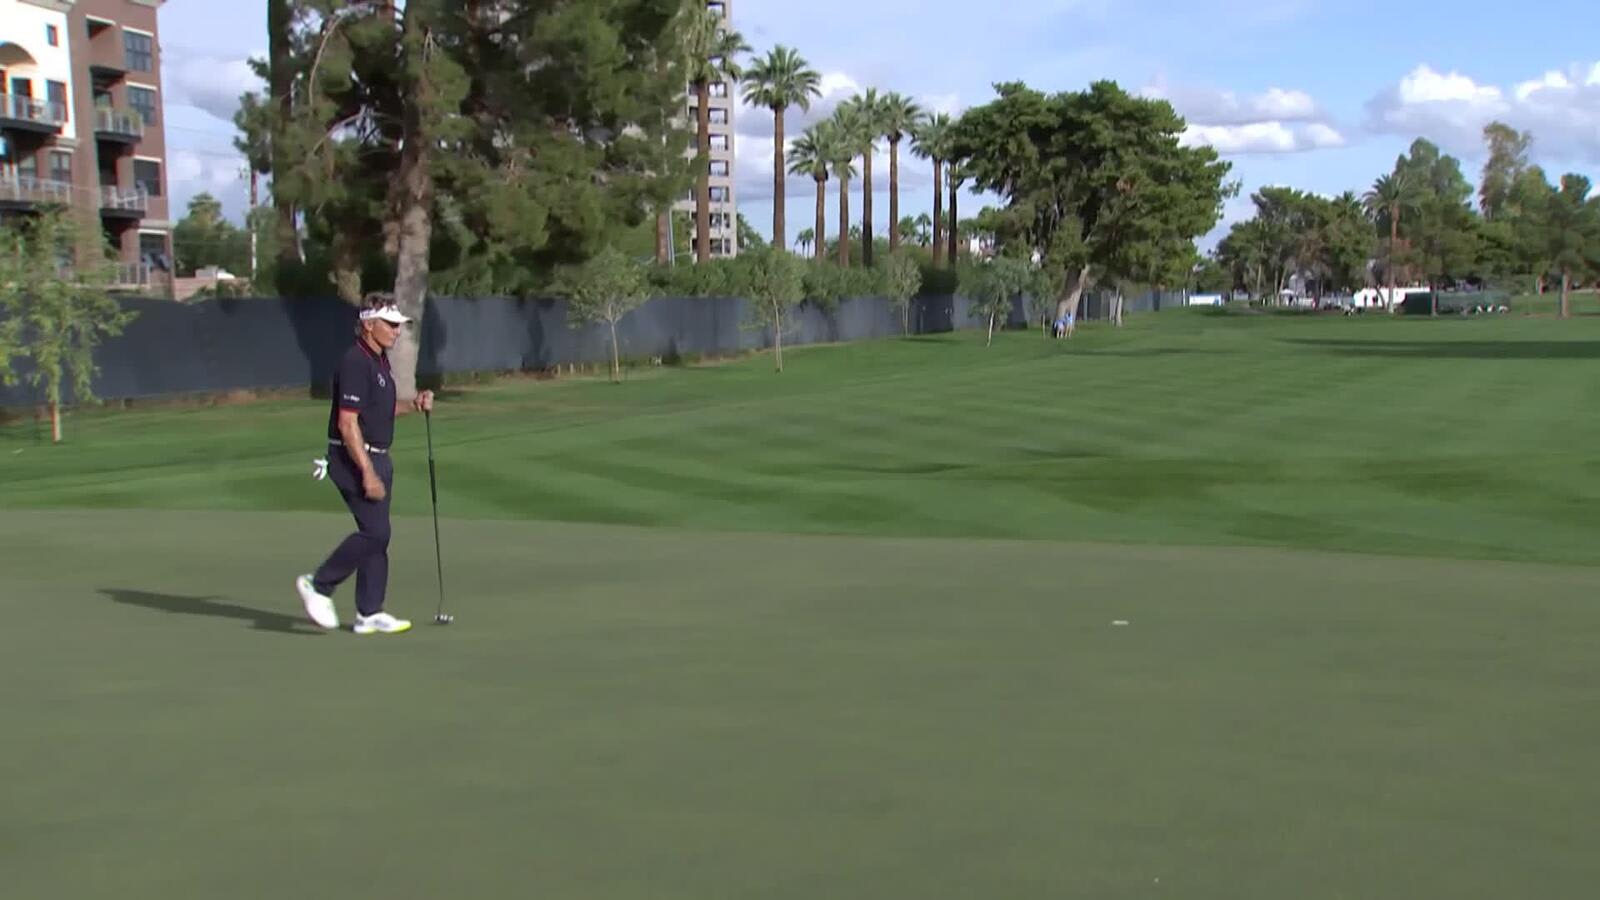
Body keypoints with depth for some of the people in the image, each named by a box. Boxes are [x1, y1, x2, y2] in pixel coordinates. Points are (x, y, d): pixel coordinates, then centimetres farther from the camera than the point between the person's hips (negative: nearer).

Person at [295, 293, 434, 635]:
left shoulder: (380, 361, 13)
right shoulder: (355, 363, -17)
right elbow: (347, 424, -22)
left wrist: (413, 405, 6)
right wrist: (368, 473, -25)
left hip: (377, 458, 10)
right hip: (354, 460, -10)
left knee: (377, 534, 9)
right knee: (375, 532, -12)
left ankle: (369, 613, 14)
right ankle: (319, 585, 4)